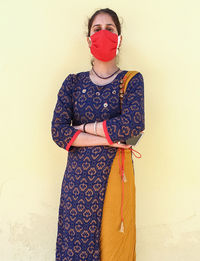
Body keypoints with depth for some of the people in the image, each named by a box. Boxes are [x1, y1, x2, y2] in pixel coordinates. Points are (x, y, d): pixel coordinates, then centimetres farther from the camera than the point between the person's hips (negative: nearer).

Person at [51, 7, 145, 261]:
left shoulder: (132, 80, 2)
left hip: (116, 174, -1)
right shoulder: (73, 83, 5)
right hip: (78, 176, 1)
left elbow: (133, 124, -16)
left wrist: (84, 128, -10)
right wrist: (109, 138, -12)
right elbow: (58, 132, -7)